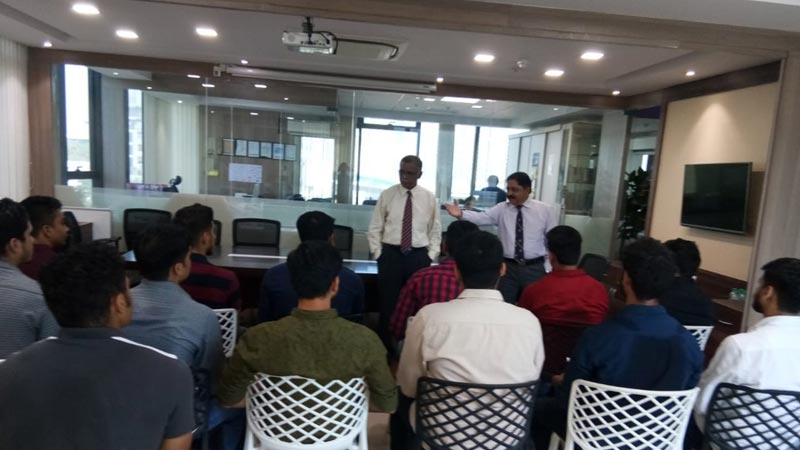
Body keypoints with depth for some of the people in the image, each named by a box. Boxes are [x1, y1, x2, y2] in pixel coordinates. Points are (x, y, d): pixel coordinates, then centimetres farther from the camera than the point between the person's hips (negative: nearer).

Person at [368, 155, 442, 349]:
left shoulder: (429, 198, 3)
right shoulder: (387, 195, 0)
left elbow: (435, 230, 8)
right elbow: (375, 228, 4)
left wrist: (430, 256, 0)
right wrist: (378, 253, -2)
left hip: (419, 256, 1)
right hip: (390, 254, -1)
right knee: (388, 303, 4)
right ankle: (384, 348, 17)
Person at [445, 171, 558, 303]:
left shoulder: (546, 210, 0)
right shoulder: (501, 208, 0)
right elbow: (481, 218, -15)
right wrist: (461, 214, -34)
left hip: (534, 268, 0)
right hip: (508, 267, 1)